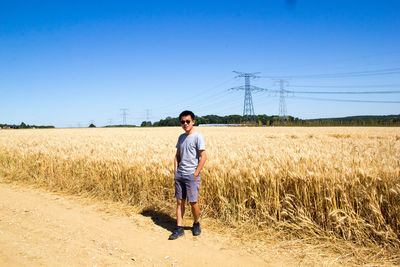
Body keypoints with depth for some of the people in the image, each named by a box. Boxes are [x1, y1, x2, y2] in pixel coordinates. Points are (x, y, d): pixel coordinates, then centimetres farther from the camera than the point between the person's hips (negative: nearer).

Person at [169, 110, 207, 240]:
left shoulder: (198, 137, -8)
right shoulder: (181, 137, 13)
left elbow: (203, 156, -13)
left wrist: (196, 173, -15)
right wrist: (175, 171, 8)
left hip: (191, 175, -6)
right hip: (179, 174, 6)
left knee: (193, 202, -1)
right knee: (179, 201, 6)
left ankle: (196, 224, 23)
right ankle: (179, 228, 12)